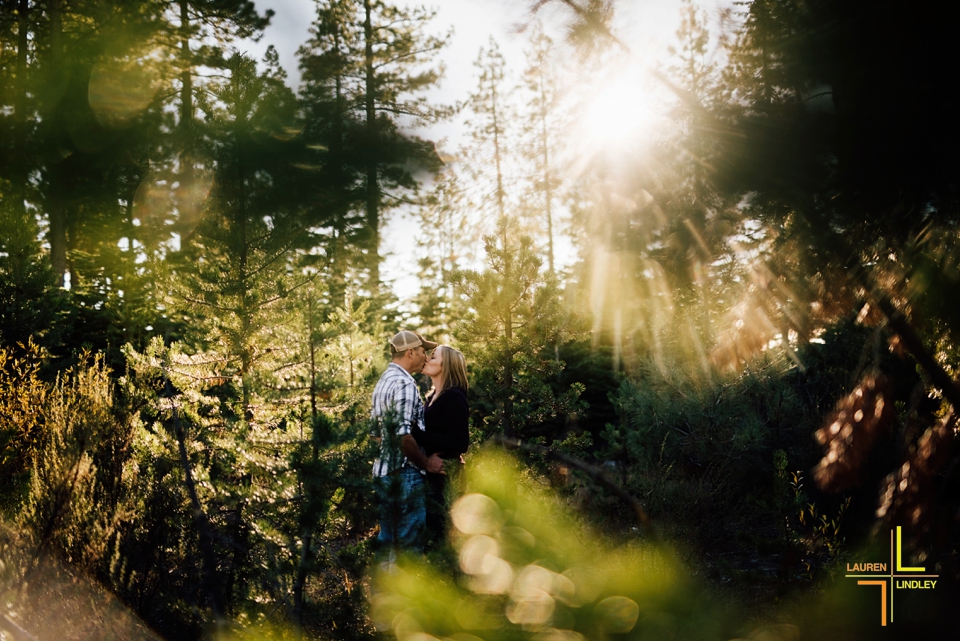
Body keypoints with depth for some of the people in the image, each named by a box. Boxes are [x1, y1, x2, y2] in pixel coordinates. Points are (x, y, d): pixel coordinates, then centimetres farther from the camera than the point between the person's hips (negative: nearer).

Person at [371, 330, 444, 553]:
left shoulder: (383, 382, 14)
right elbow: (403, 435, -25)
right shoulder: (405, 384, -16)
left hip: (383, 471, 9)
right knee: (410, 541, -3)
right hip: (405, 474, -9)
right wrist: (427, 463, -13)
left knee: (388, 538, 13)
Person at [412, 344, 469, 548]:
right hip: (430, 472, 9)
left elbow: (460, 443, -21)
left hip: (444, 474, -9)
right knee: (431, 527, 14)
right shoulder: (432, 397, 13)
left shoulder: (453, 397, -14)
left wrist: (418, 435, -24)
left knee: (440, 534, -3)